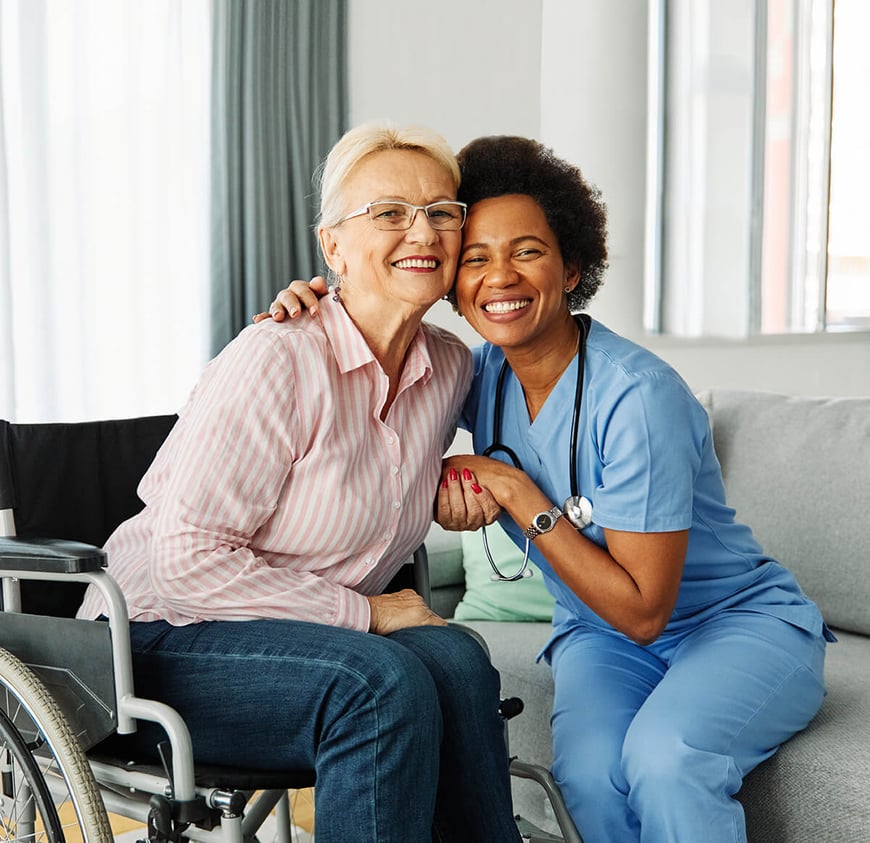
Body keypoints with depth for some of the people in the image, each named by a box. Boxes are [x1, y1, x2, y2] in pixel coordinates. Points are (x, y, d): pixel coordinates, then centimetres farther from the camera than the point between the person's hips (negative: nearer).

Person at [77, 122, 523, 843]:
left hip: (309, 634, 7)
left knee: (454, 657, -23)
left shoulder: (452, 366, 3)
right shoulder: (278, 360, -21)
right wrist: (362, 612, -19)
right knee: (384, 683, -30)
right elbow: (189, 563, -23)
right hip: (158, 642, -6)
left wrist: (455, 487, 1)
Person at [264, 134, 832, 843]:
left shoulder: (637, 396, -25)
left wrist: (517, 492, -24)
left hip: (744, 623, -4)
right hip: (600, 634, 4)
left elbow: (643, 610, -23)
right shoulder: (483, 377, -7)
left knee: (665, 754, -36)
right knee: (589, 771, -28)